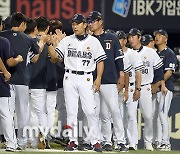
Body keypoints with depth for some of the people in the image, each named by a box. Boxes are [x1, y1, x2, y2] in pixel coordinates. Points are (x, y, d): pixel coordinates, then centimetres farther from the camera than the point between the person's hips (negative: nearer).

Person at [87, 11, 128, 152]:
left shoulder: (112, 38, 8)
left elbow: (119, 58, 6)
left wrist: (121, 76, -1)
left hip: (110, 81, -2)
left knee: (115, 111, -9)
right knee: (103, 114, 2)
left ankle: (121, 142, -8)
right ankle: (107, 142, 5)